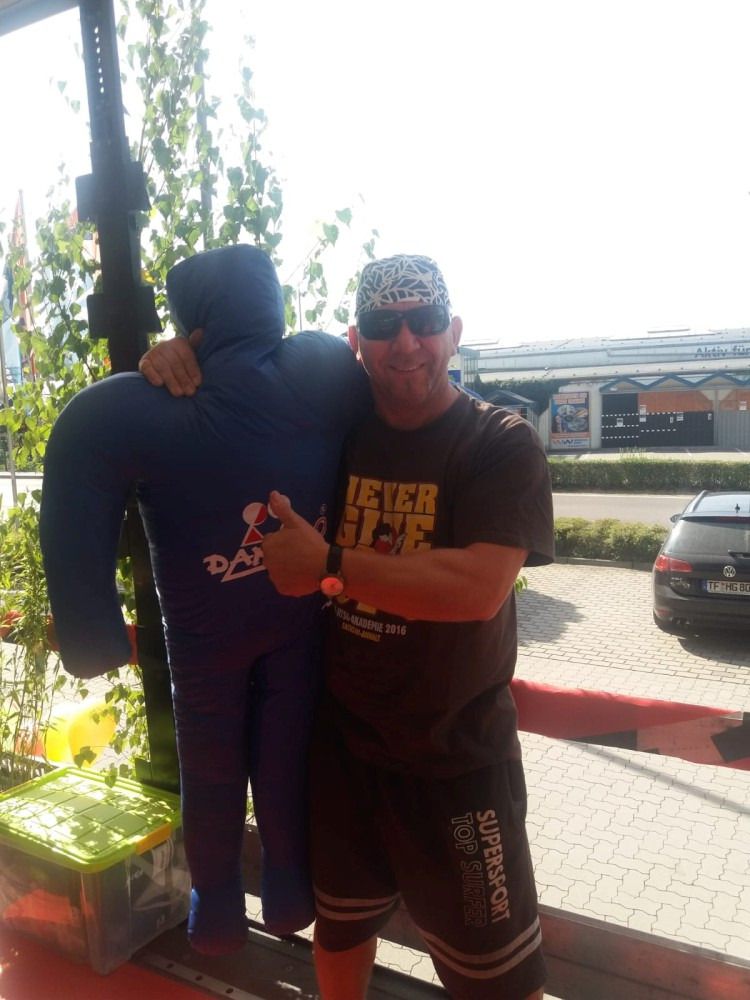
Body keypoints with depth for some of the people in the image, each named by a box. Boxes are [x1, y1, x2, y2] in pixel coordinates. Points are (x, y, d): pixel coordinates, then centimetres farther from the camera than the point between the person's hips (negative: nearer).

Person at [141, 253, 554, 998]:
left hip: (456, 760, -4)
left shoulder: (502, 445, -14)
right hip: (339, 739, 4)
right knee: (340, 920, 28)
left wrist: (328, 564, -27)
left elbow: (478, 587, -28)